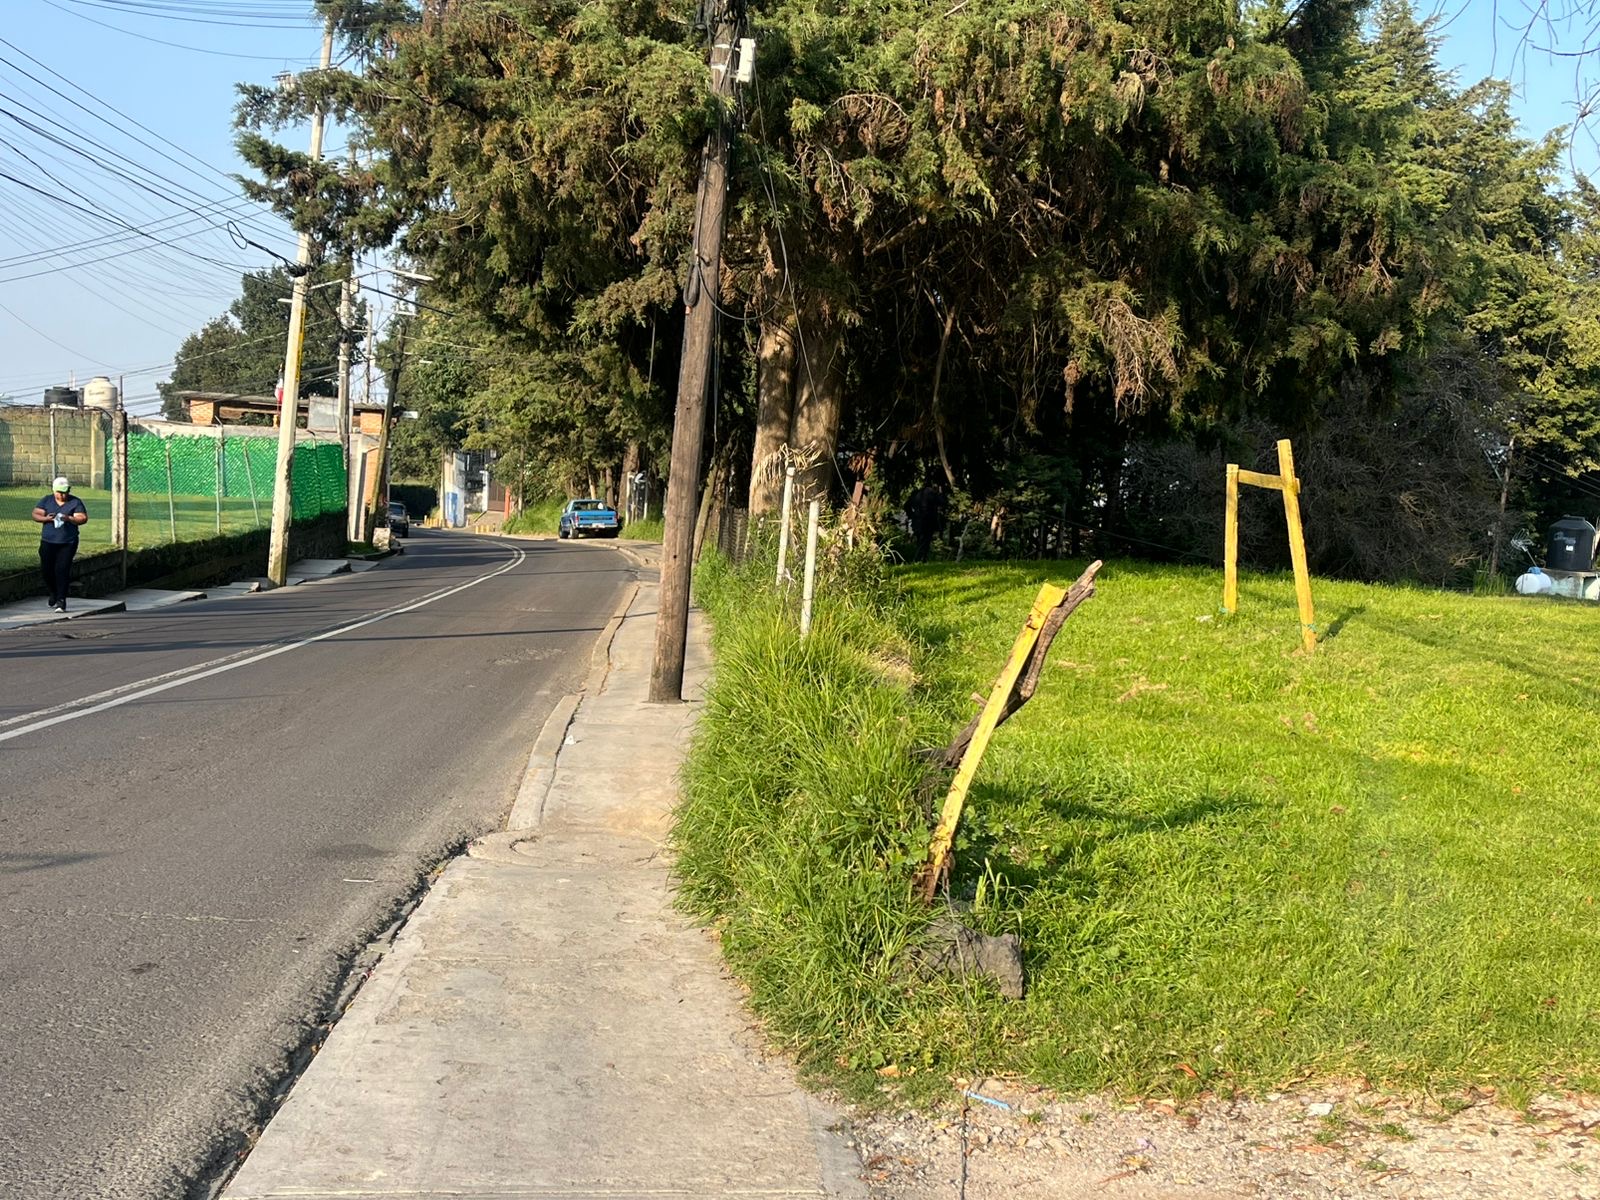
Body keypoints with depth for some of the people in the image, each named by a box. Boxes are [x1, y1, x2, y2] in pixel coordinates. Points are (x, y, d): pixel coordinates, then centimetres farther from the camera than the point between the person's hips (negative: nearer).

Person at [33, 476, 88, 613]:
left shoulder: (75, 502, 1)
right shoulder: (47, 500, 8)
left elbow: (83, 518, -7)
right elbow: (35, 514, 4)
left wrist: (69, 519, -24)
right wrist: (46, 518, -16)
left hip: (67, 543, -3)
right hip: (48, 542, 3)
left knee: (62, 570, -10)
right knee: (47, 569, 6)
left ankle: (61, 601, -7)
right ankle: (53, 595, 31)